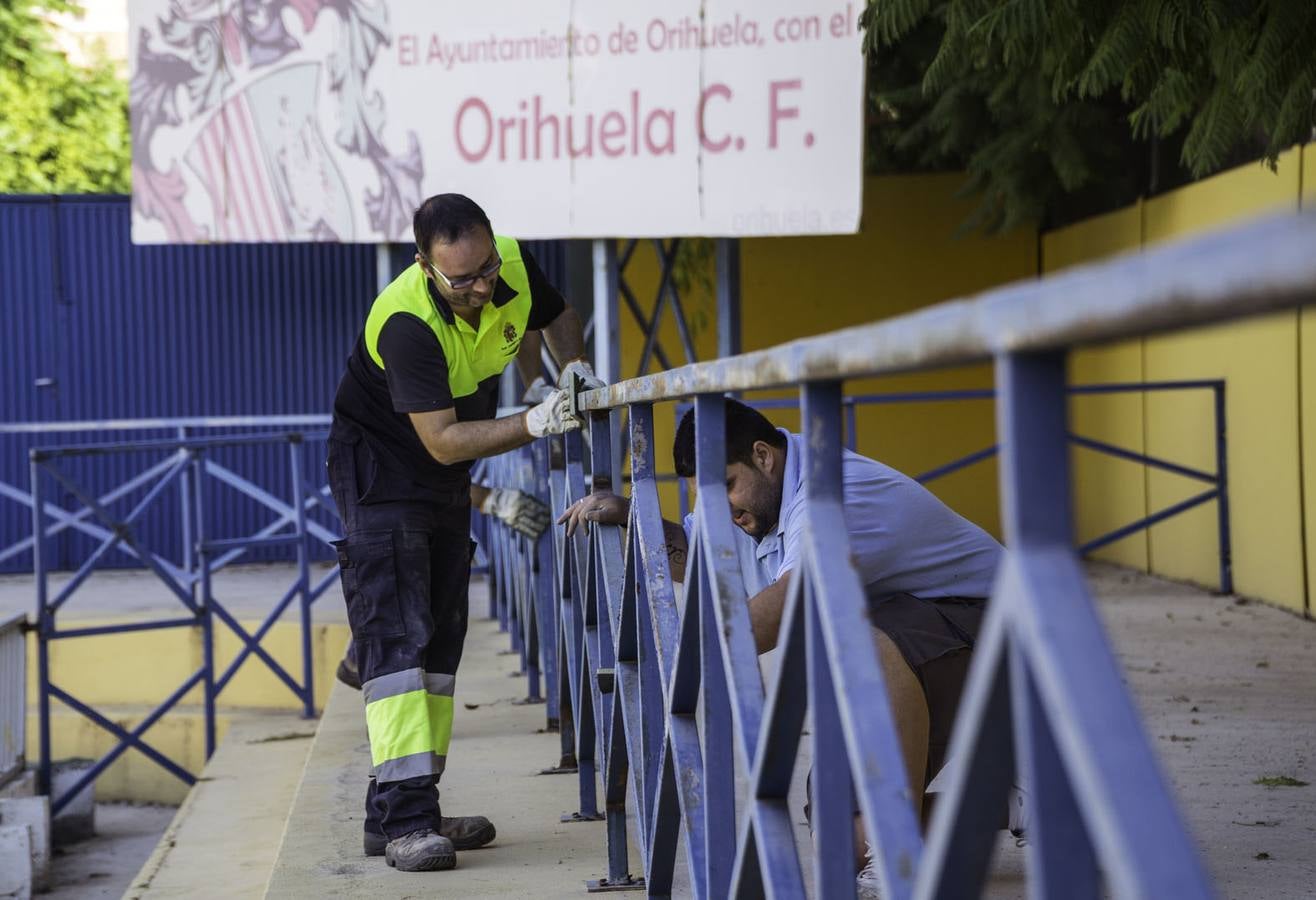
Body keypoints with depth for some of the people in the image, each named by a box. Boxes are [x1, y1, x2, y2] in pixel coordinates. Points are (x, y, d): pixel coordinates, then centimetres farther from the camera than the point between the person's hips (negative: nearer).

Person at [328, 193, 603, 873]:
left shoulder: (514, 266, -12)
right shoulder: (406, 322, -32)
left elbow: (556, 318, 11)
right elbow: (443, 439, -32)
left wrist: (574, 367, -9)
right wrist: (534, 423, -41)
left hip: (448, 479, 8)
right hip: (379, 466, -8)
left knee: (441, 638, 7)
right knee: (397, 632, -17)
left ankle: (403, 807, 11)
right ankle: (402, 817, -21)